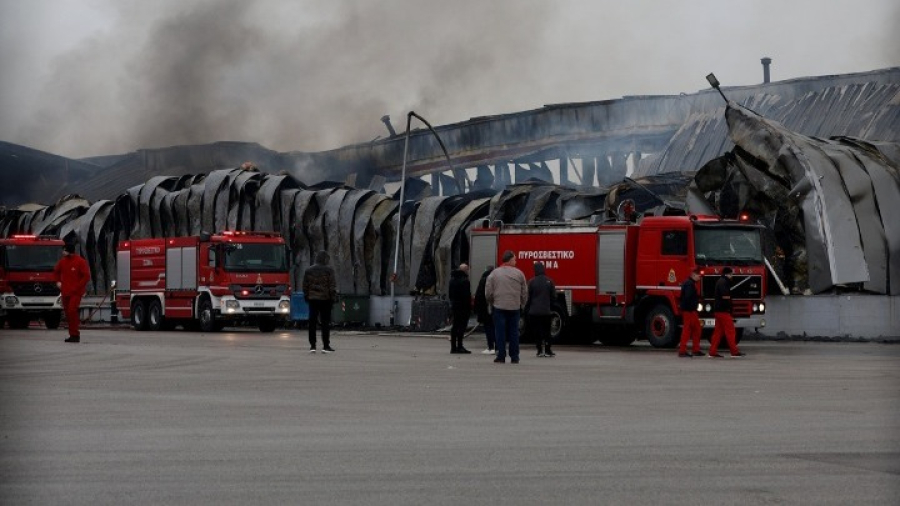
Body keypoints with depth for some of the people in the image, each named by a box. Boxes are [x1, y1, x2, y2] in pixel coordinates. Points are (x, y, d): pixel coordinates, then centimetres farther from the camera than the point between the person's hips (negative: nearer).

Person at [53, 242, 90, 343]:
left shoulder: (80, 261, -8)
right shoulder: (63, 261, 9)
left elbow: (86, 276, -10)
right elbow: (56, 271, 28)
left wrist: (78, 287, -13)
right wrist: (58, 281, 13)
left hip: (75, 292, -6)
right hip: (65, 292, 6)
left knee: (72, 311, -18)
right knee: (67, 312, 6)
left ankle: (75, 335, -14)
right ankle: (73, 335, 13)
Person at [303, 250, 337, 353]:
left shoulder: (309, 270, 7)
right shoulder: (329, 270, -6)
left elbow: (305, 286, 10)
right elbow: (333, 286, -9)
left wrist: (306, 297, 17)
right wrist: (333, 297, -2)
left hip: (312, 299, 3)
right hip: (325, 299, -3)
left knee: (312, 323, 6)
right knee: (326, 323, 0)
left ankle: (312, 346, 5)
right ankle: (326, 346, -2)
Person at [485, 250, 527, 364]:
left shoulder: (494, 273, -1)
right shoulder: (519, 274, 0)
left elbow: (488, 293, 1)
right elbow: (524, 293, 6)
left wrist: (492, 304, 18)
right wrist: (522, 305, 20)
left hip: (499, 307, -1)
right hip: (515, 308, 1)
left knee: (500, 332, 3)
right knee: (514, 332, 8)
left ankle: (501, 356, 2)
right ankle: (514, 357, 9)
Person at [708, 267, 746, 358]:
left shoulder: (720, 281, 19)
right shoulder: (723, 282, -12)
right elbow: (725, 296, -19)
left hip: (718, 310, 10)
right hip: (723, 310, -10)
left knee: (718, 331, 9)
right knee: (730, 330, -8)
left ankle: (713, 352, 6)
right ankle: (734, 352, -8)